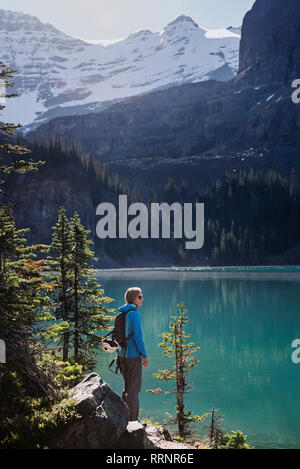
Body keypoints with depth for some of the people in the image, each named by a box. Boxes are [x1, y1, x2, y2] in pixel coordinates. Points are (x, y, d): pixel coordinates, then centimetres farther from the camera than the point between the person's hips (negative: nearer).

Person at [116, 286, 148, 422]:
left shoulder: (121, 314, 10)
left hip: (123, 355, 8)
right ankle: (132, 419, 3)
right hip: (134, 355, -8)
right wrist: (144, 355, -11)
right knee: (133, 388, -1)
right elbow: (138, 336, -17)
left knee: (128, 386, 17)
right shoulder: (135, 314, -14)